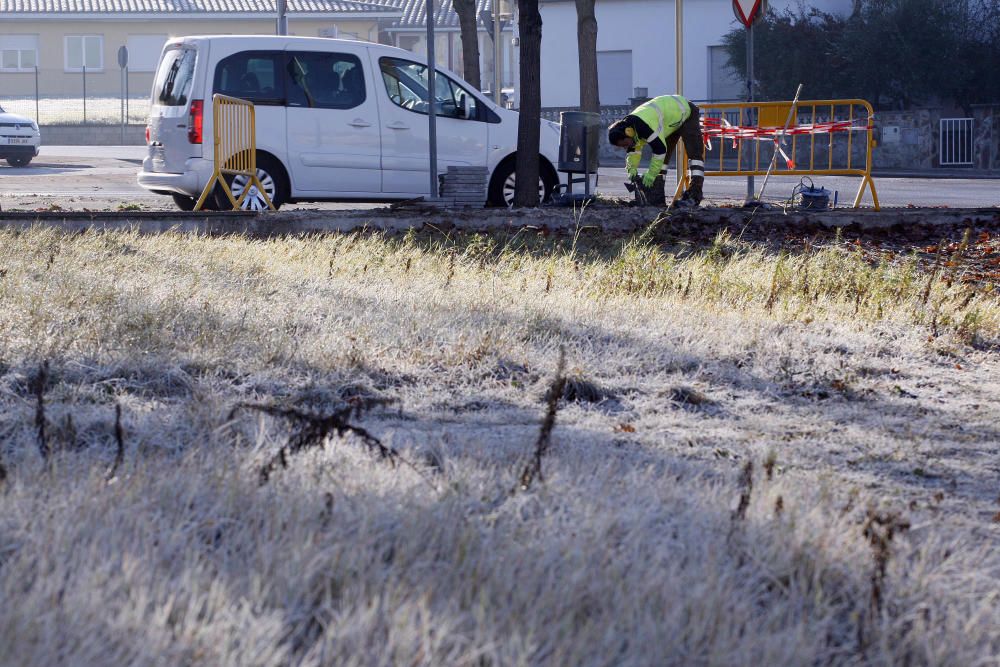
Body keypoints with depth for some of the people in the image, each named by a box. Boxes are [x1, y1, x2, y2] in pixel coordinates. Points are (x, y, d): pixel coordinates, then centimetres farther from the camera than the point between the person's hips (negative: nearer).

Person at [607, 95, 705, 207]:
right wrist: (632, 169, -15)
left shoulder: (644, 126, -42)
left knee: (694, 153, -19)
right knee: (663, 156, 4)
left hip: (686, 113, -9)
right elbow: (633, 150, 0)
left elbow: (660, 149, -40)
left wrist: (651, 175, -33)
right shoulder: (630, 127, -11)